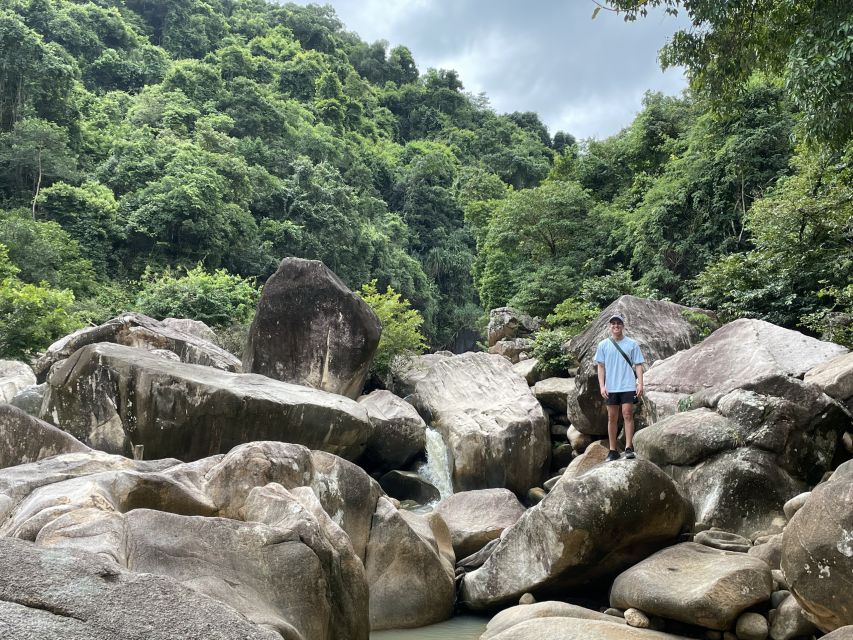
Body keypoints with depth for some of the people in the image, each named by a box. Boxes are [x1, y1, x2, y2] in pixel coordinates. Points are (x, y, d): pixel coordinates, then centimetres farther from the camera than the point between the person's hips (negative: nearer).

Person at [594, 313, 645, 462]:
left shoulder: (632, 344, 3)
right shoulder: (603, 345, 6)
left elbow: (638, 365, 3)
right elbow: (600, 366, 7)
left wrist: (640, 384, -6)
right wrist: (602, 386, -1)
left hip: (628, 386, -2)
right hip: (610, 387, 2)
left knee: (627, 414, -8)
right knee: (612, 418, 6)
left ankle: (629, 448, -3)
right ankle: (613, 451, 12)